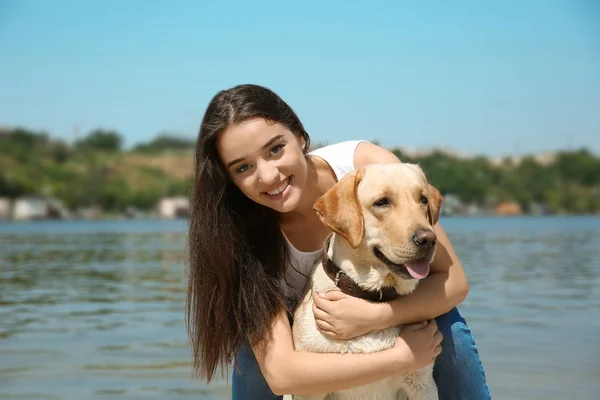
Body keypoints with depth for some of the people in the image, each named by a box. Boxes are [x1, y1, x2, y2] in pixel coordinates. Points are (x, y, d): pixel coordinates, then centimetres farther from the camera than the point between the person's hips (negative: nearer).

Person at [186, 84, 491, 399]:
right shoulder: (245, 231, -30)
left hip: (387, 313, 0)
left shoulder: (370, 166, -31)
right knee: (256, 351, -28)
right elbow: (279, 373, -37)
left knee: (445, 326, -29)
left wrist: (374, 315, -43)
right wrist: (401, 357, -41)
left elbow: (453, 281, -27)